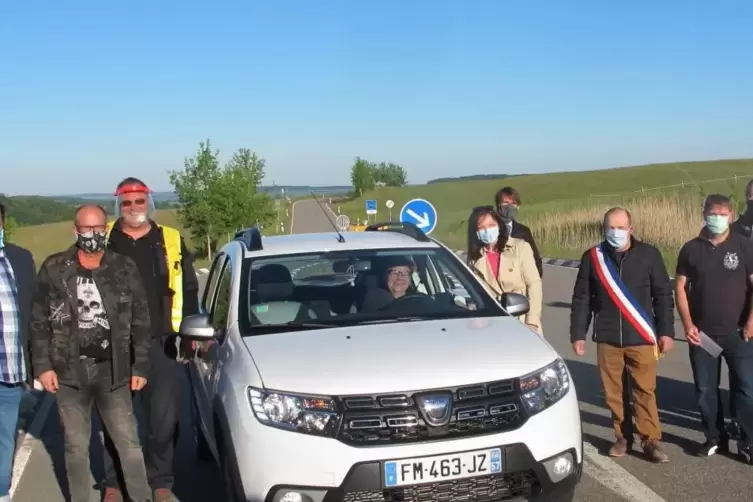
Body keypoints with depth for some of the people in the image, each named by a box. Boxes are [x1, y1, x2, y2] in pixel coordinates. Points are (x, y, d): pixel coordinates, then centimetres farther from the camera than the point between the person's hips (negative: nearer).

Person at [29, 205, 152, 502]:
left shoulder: (124, 269, 0)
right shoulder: (54, 269, 0)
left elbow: (140, 321, 3)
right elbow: (39, 321, 3)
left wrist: (140, 367, 0)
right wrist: (42, 365, -3)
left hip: (112, 370, 0)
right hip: (69, 370, 0)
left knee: (128, 442, 4)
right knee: (76, 446, 11)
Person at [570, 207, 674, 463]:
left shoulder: (649, 255, -1)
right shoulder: (592, 257, 2)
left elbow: (663, 295, 4)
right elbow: (581, 299, 6)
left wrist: (666, 331, 0)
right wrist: (578, 334, 3)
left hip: (641, 337, -2)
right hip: (607, 339, 2)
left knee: (645, 391, -1)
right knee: (613, 392, 8)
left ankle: (651, 440, 8)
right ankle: (622, 437, 21)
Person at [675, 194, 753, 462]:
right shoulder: (691, 248, 3)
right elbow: (680, 287, 3)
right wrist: (688, 324, -5)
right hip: (702, 332, 2)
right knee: (705, 390, 9)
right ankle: (715, 438, 24)